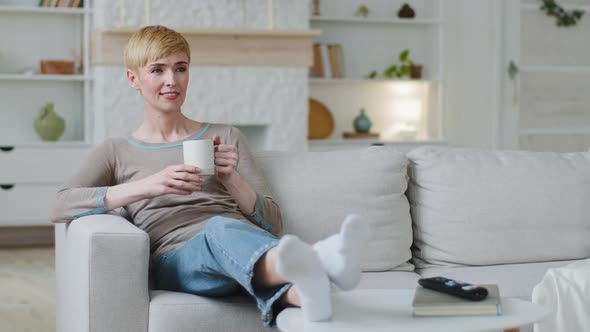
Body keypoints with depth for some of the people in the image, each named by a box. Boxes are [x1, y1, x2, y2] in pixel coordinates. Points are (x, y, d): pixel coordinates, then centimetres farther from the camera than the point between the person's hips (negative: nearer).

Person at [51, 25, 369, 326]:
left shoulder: (227, 137, 24)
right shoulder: (115, 152, 21)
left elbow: (272, 224, 18)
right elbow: (60, 207, 1)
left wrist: (231, 180, -2)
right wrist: (147, 186, -11)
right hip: (176, 259, -2)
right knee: (220, 228, -39)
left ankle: (301, 289, -73)